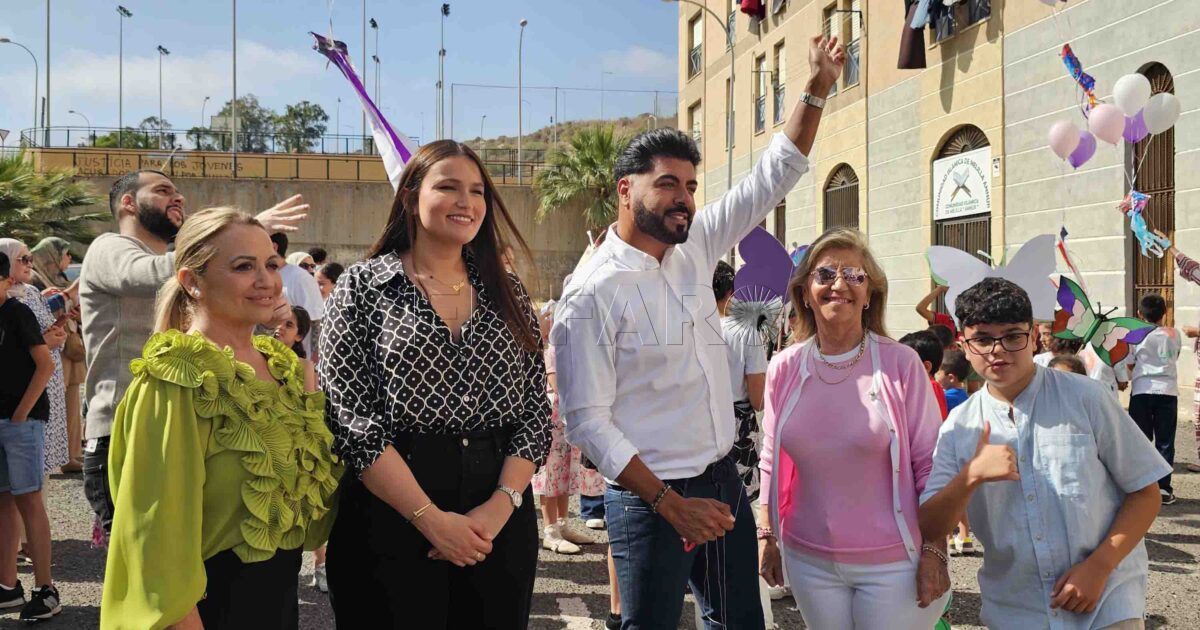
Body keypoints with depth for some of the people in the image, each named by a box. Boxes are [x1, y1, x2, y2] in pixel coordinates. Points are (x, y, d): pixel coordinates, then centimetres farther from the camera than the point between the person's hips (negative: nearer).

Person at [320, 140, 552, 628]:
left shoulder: (508, 293, 9)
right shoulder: (362, 286, -1)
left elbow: (536, 413, 5)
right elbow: (349, 418, -9)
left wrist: (502, 505, -10)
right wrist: (431, 518, -14)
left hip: (501, 524, 3)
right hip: (389, 522, -3)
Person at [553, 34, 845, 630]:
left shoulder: (693, 249, 3)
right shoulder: (593, 294, -17)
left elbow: (771, 178, 9)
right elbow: (586, 421, -18)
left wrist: (816, 90, 1)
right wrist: (670, 503, -20)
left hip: (724, 482, 7)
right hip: (649, 497, -7)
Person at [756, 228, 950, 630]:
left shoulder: (900, 363, -9)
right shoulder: (784, 369, 0)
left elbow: (930, 464, -6)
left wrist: (934, 551, -8)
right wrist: (767, 535, 9)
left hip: (892, 562, -3)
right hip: (809, 562, 3)